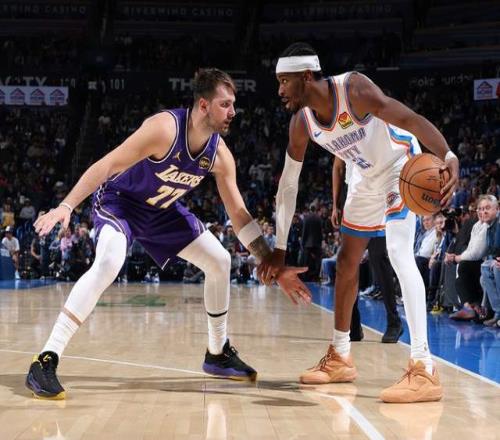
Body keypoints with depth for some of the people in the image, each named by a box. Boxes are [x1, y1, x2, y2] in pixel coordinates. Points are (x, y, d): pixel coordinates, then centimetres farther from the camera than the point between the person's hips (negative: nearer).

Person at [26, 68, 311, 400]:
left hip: (163, 209, 7)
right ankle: (46, 361, -32)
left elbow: (238, 214, -4)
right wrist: (66, 206, -40)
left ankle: (218, 353, 23)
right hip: (118, 200, -7)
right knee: (109, 263, -34)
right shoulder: (165, 128, -31)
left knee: (220, 261, 4)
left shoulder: (220, 154, -11)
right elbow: (106, 165, -30)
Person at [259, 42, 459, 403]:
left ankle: (424, 370, -28)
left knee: (399, 254, -25)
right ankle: (340, 358, 27)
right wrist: (280, 249, -3)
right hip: (368, 177, 8)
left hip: (403, 164, -8)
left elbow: (411, 120, -39)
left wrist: (448, 156, -57)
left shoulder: (353, 89, -32)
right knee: (347, 261, 13)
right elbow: (288, 184, -3)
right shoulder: (301, 123, -12)